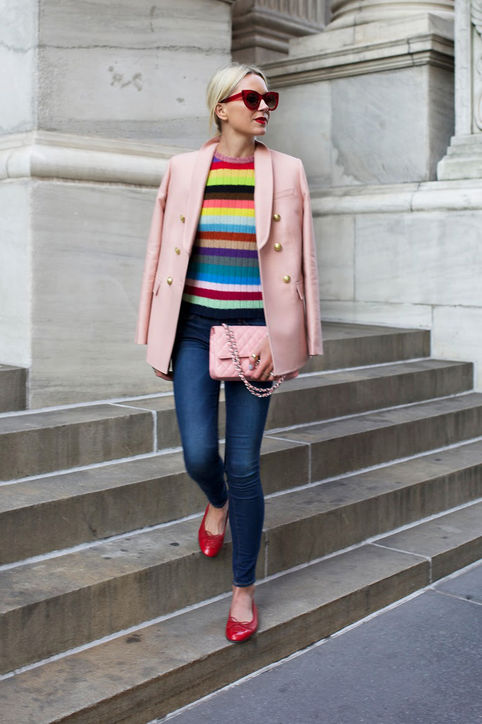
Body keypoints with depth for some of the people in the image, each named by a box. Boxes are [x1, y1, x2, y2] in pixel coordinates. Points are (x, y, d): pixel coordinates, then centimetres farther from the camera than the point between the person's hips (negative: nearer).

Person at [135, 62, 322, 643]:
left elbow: (297, 263, 1)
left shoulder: (285, 172, 2)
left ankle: (243, 589, 18)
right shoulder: (183, 170, 4)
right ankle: (217, 504, 33)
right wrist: (157, 338, 6)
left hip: (253, 329, -1)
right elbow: (162, 255, 8)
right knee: (199, 454, -7)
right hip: (194, 327, 1)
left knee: (243, 467, 0)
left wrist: (275, 336, -7)